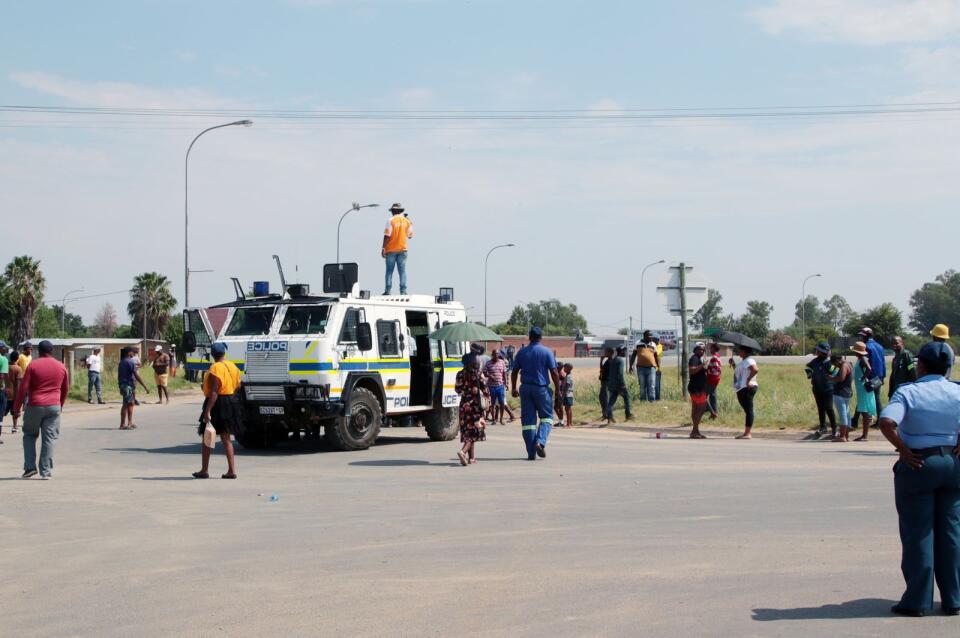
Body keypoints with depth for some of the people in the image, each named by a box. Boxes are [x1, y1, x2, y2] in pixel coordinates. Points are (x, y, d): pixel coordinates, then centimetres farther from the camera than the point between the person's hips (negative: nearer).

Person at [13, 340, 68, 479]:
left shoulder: (33, 365, -5)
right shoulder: (61, 367, 6)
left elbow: (23, 388, -7)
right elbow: (65, 389, 16)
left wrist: (16, 407, 1)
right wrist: (61, 405, 30)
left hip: (35, 406, -2)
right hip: (54, 407, 2)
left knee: (29, 435, 14)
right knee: (49, 438, 3)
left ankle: (30, 467, 6)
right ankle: (46, 471, -1)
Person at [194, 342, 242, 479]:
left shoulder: (215, 368, -17)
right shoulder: (233, 366, 6)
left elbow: (214, 392, -23)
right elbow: (237, 385, 14)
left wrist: (207, 411, -24)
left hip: (217, 403, -7)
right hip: (231, 402, 7)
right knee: (226, 438, 12)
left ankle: (204, 470, 7)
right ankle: (232, 470, 7)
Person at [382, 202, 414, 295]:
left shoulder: (390, 221, -7)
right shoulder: (407, 221, 3)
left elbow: (387, 236, -12)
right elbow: (410, 236, 11)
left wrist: (383, 248, -8)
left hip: (391, 250, -2)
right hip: (402, 249, 2)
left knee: (389, 271, 4)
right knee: (402, 271, 3)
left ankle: (387, 290, 1)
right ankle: (403, 291, -2)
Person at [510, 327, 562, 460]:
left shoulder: (521, 353, 6)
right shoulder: (546, 352, -4)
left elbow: (514, 372, 10)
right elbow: (554, 372, -8)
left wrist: (514, 388, 21)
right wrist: (557, 388, 1)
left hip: (525, 388, 3)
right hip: (542, 388, -3)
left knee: (528, 420, 5)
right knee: (547, 417, 9)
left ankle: (531, 453, 3)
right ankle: (540, 442, -15)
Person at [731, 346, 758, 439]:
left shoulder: (748, 360, -11)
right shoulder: (744, 361, 21)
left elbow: (755, 370, -27)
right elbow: (738, 372, 29)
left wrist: (748, 379, -22)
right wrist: (733, 364, 18)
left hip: (746, 389, -11)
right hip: (742, 389, 11)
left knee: (748, 410, -10)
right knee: (747, 410, 11)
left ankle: (748, 433, -12)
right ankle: (746, 433, 14)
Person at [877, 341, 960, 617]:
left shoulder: (907, 392, -7)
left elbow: (887, 422, -23)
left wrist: (903, 450, -12)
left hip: (917, 465, -3)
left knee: (918, 534, 4)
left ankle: (917, 601, 8)